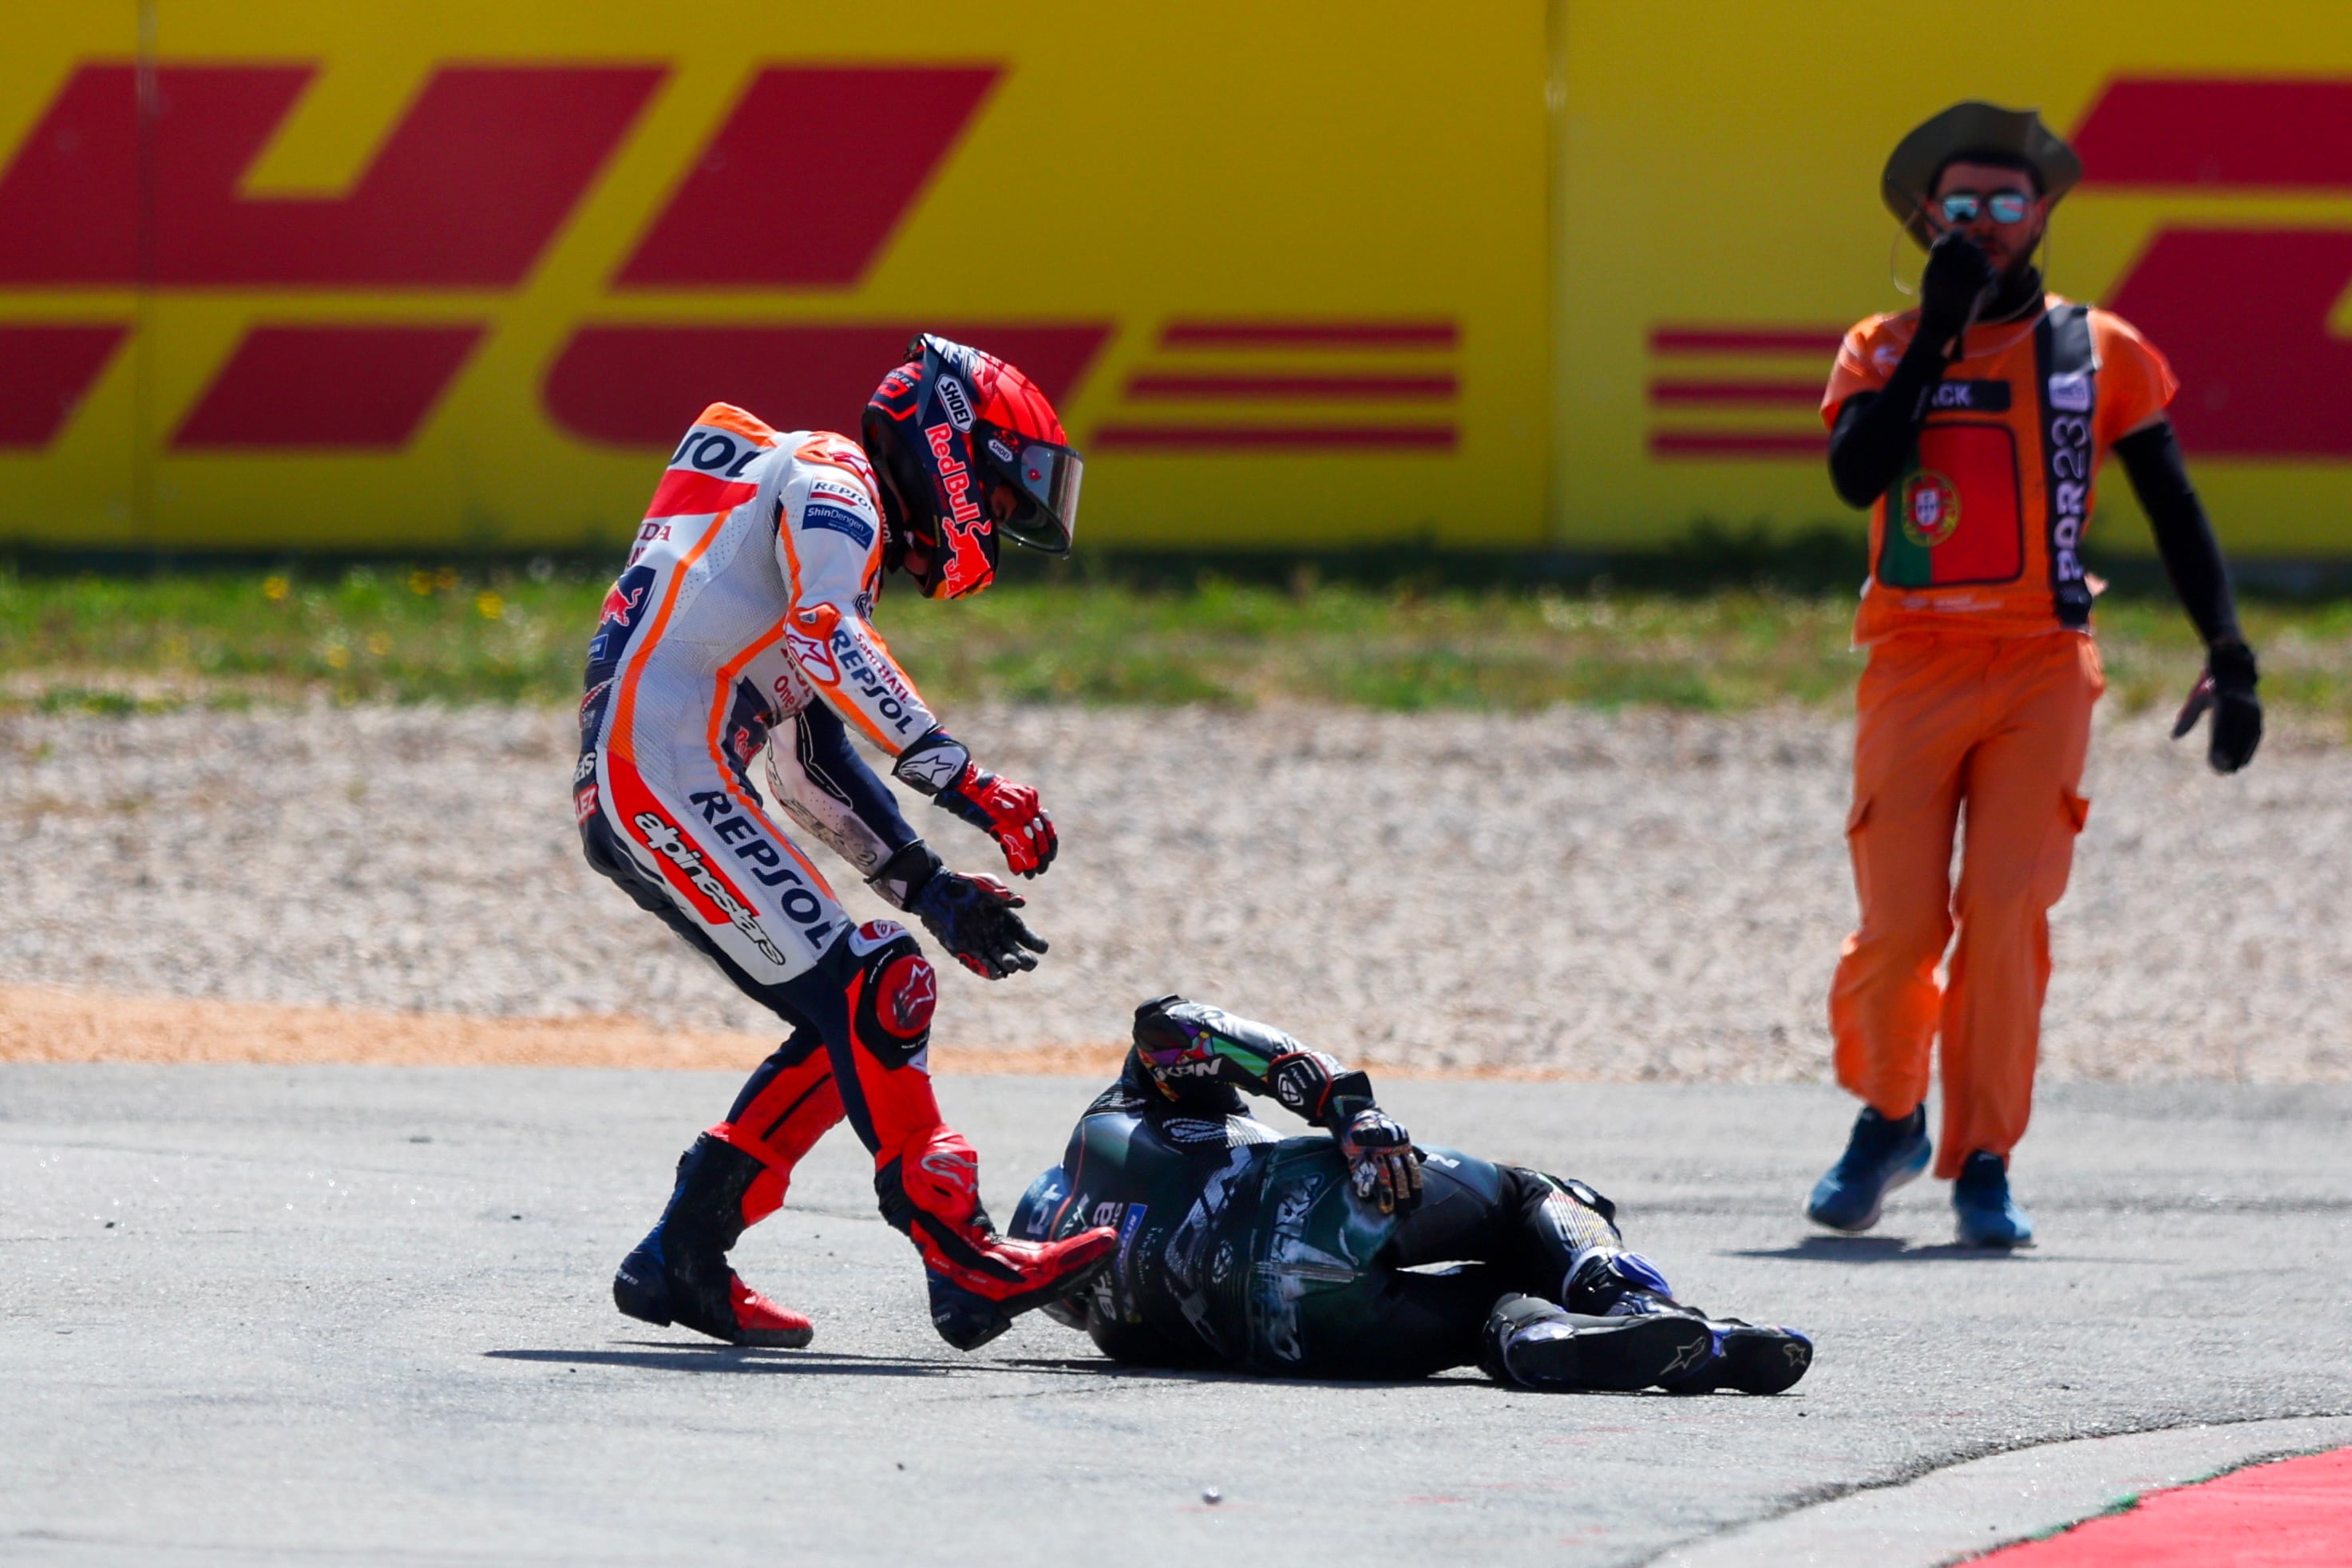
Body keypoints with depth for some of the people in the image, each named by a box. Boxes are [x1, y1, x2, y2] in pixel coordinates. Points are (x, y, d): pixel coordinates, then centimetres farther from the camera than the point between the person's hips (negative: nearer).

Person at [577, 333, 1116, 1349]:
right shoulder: (831, 482, -2)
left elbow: (809, 765, 29)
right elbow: (826, 642, -23)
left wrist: (928, 889, 21)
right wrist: (964, 783, -26)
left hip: (625, 801, 10)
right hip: (661, 766, -10)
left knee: (853, 1023, 9)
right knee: (870, 991, -16)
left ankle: (681, 1258, 9)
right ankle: (960, 1258, -21)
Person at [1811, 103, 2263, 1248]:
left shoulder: (2101, 354, 9)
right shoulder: (1885, 350, 7)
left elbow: (2174, 511, 12)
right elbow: (1856, 475, -12)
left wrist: (2229, 658, 4)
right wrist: (1940, 330, -12)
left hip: (2043, 676, 0)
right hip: (1913, 669, 0)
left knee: (2007, 915, -10)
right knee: (1901, 924, -6)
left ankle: (1983, 1163, -3)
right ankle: (1887, 1119, 20)